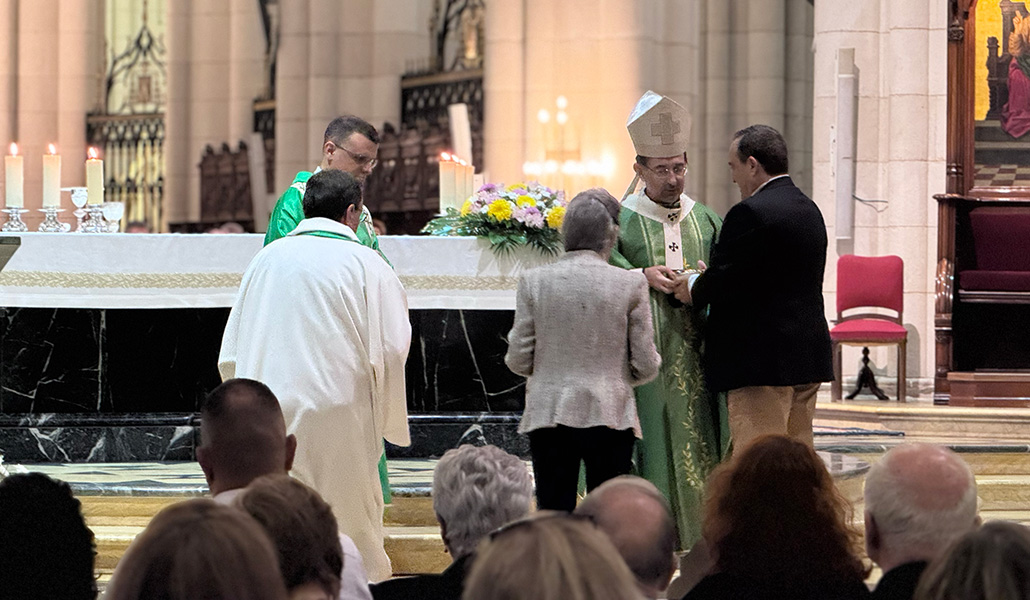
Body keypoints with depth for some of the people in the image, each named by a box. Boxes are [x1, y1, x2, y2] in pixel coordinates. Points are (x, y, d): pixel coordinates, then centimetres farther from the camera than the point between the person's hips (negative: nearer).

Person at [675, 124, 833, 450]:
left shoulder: (750, 213, -15)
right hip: (809, 359, 9)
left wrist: (693, 289, 5)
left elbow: (725, 279, -16)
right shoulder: (809, 209, 14)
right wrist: (706, 282, 15)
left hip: (763, 363, -9)